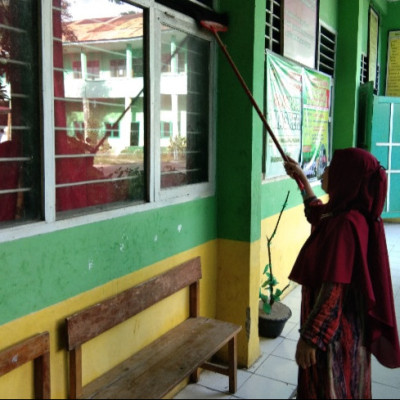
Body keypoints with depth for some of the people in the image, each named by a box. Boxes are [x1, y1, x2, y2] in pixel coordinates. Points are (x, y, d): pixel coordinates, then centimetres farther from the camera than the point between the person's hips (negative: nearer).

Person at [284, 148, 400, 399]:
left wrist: (309, 337, -22)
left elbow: (332, 290, -28)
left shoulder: (345, 224, -28)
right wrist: (302, 179, 23)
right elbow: (317, 216, 24)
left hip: (333, 327, -9)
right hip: (347, 322, 9)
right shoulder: (355, 215, 1)